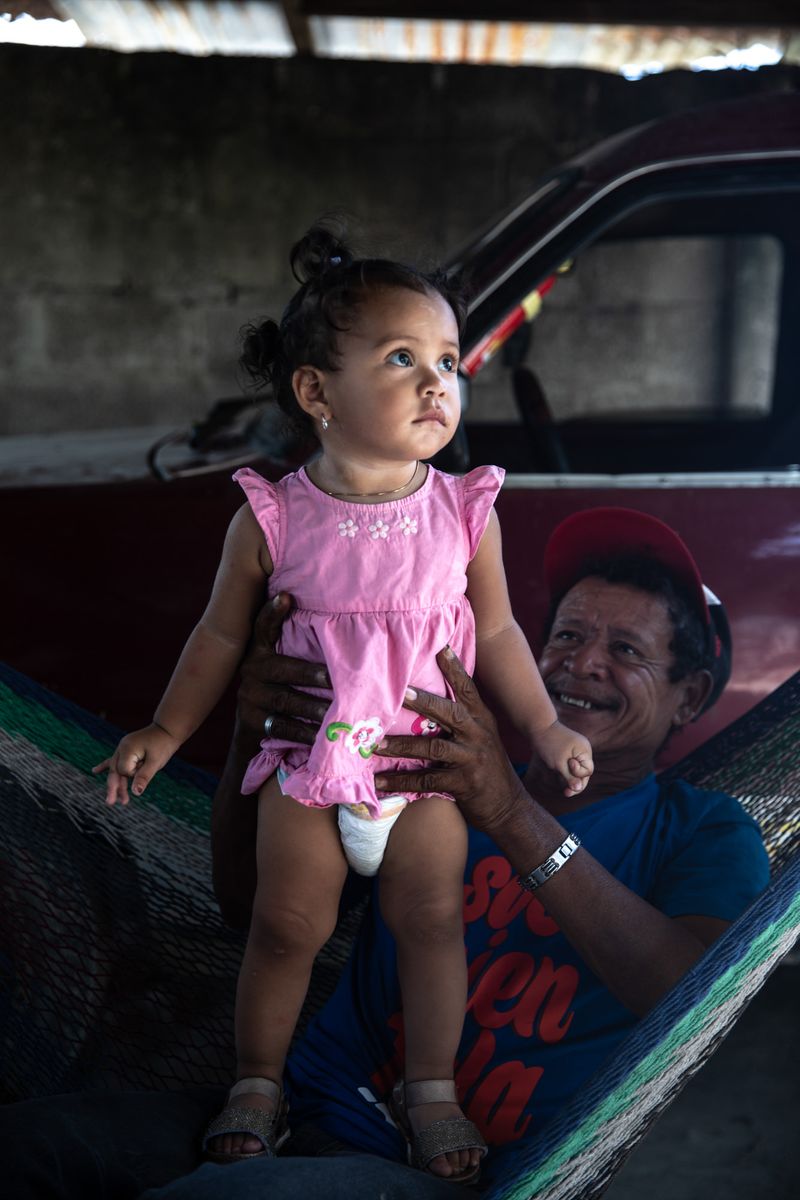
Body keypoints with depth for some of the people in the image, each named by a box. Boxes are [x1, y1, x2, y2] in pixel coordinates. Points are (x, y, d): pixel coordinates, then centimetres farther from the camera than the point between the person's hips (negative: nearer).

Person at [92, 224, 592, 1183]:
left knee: (431, 920, 4)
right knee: (288, 925, 5)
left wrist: (544, 726, 6)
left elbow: (496, 631, 5)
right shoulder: (272, 517, -10)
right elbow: (222, 634, 3)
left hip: (428, 764, 1)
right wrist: (166, 731, 7)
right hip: (306, 761, -1)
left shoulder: (464, 512, -6)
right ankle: (257, 1083, 25)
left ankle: (430, 1086, 23)